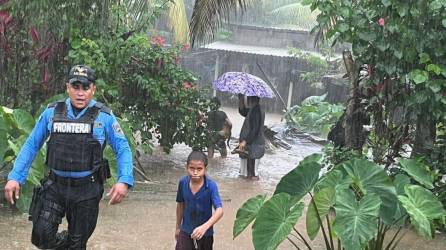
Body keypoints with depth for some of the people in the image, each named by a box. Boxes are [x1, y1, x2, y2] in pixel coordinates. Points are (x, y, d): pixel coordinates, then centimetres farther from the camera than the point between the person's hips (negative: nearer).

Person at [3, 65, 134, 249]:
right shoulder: (52, 113, 2)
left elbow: (123, 149, -2)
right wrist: (15, 177, -1)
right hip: (55, 186, 2)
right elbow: (31, 145, 8)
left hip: (87, 190, -1)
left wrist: (124, 181, -19)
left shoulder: (104, 116, -4)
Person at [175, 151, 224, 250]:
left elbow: (219, 211, -33)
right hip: (186, 232, 2)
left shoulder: (211, 186, -24)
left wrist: (205, 227, -48)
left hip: (205, 233, -2)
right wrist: (178, 227, 13)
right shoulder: (183, 182, -13)